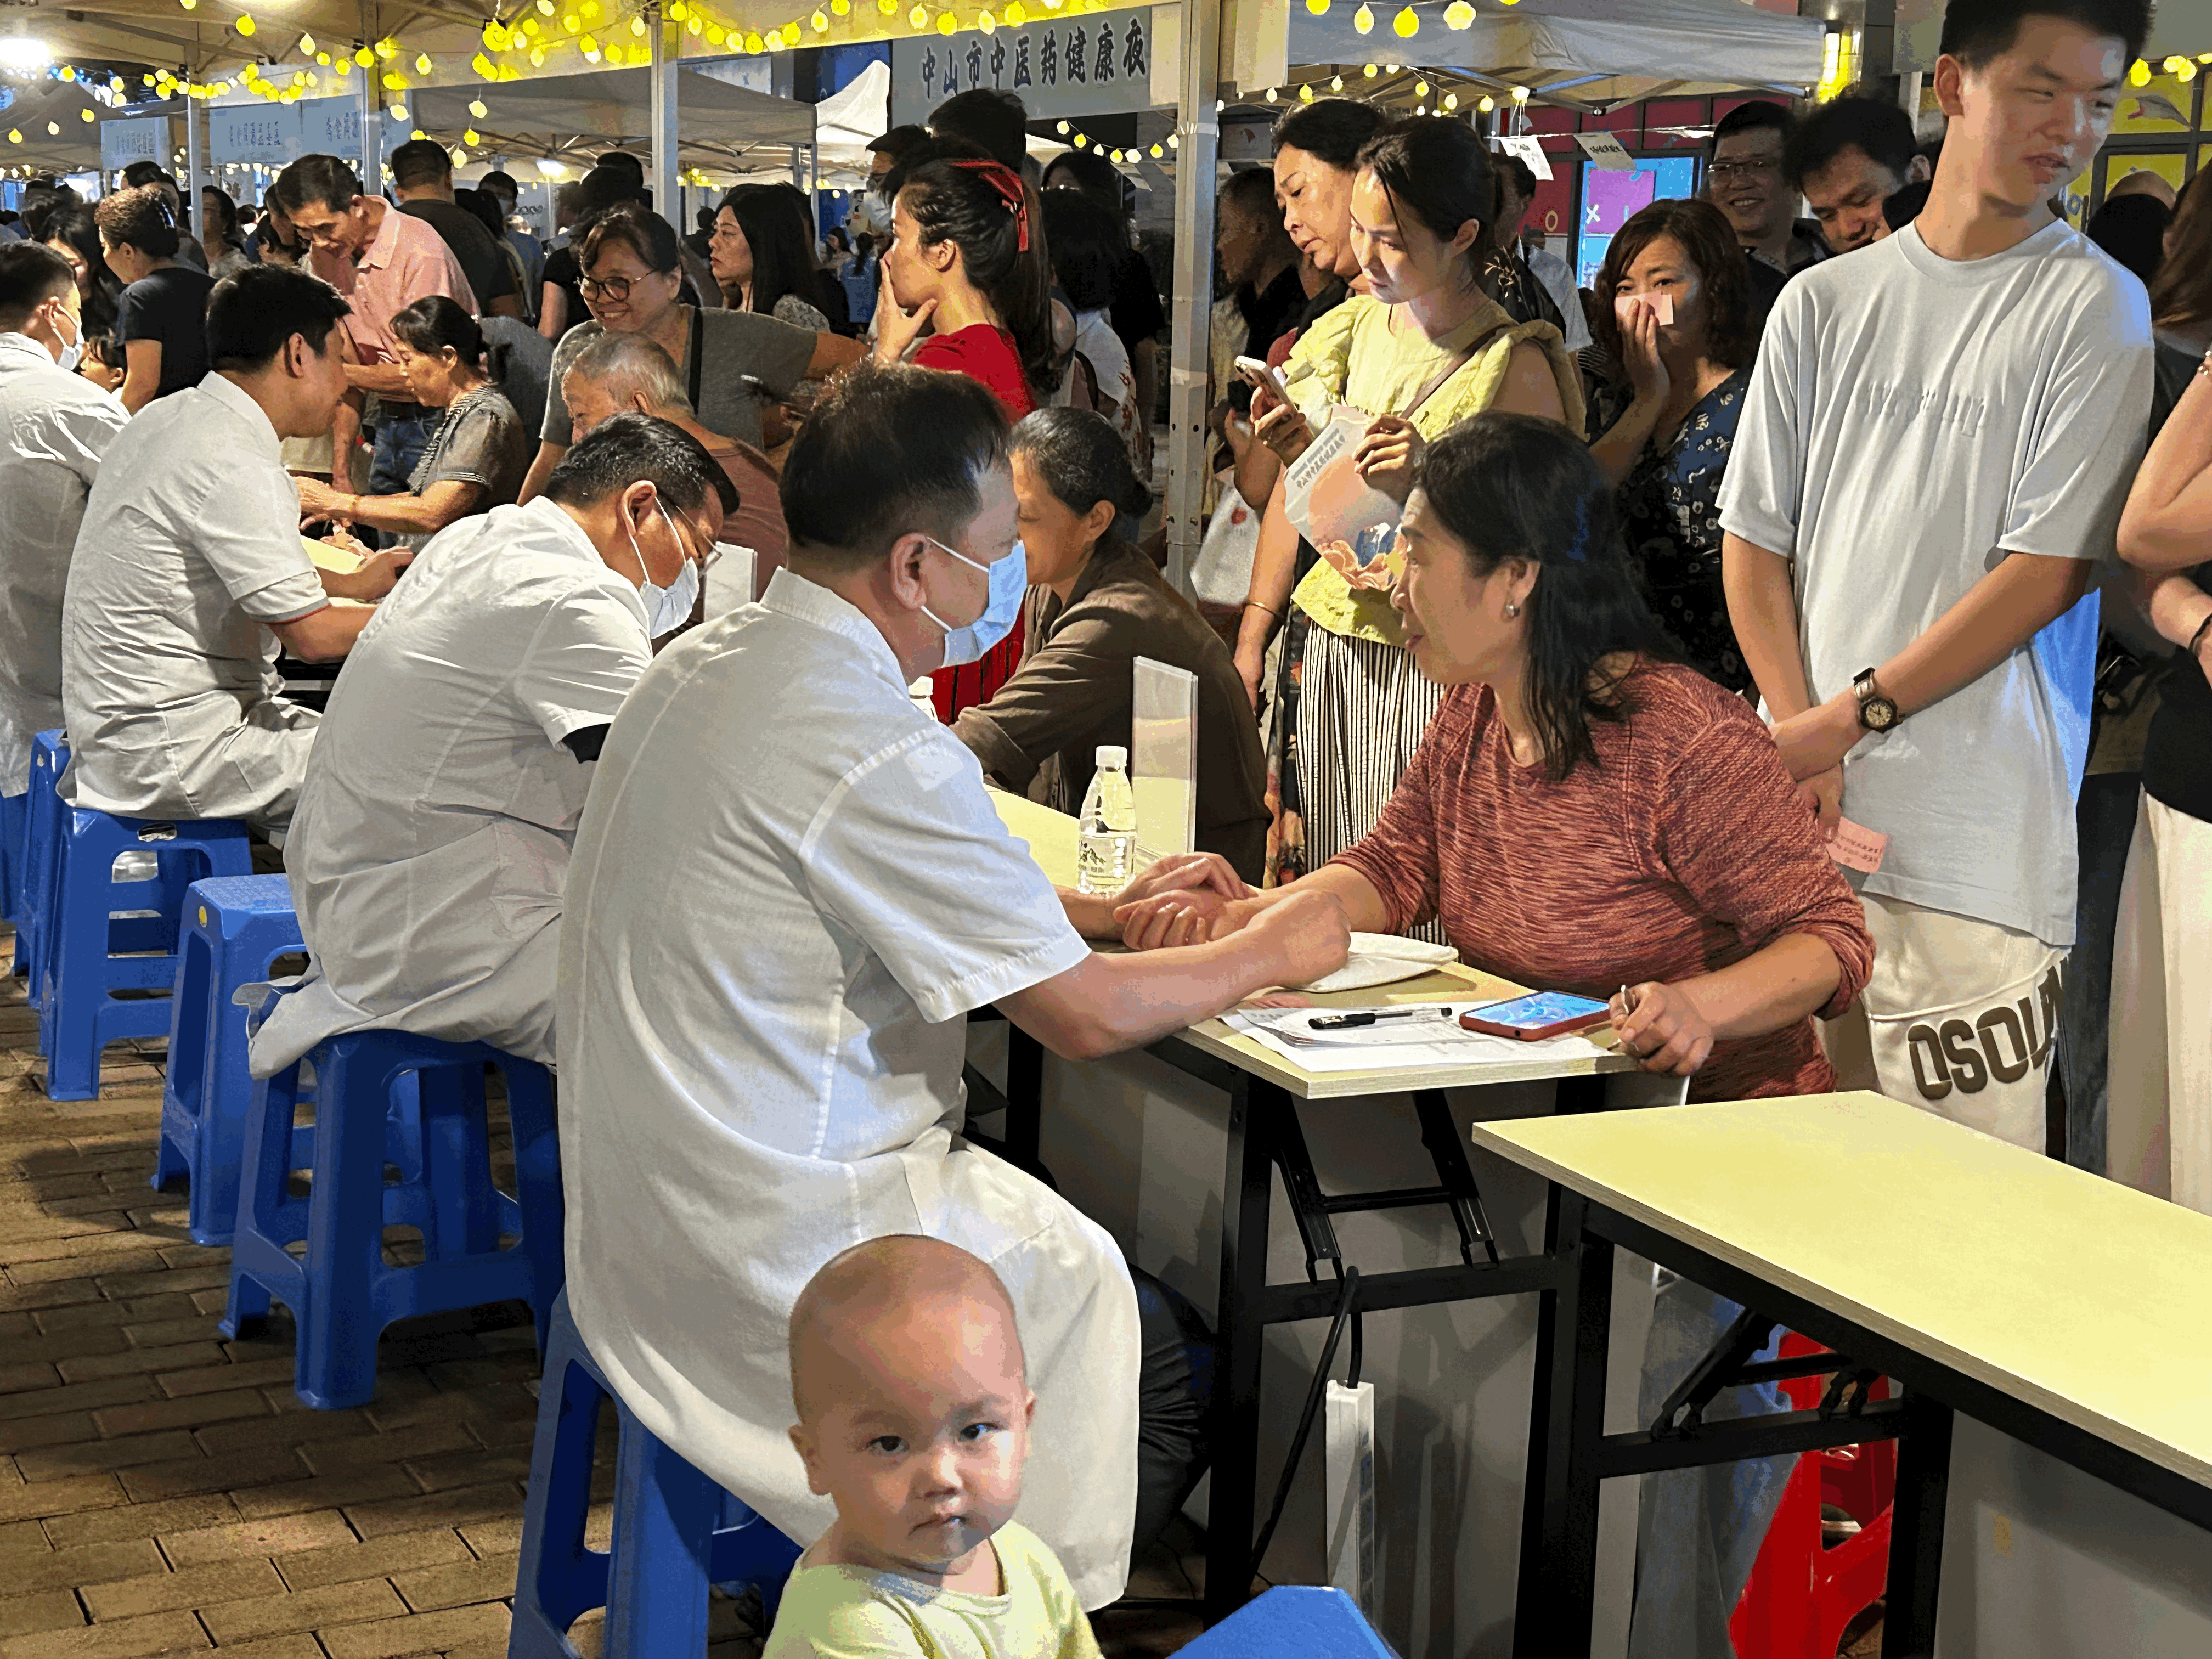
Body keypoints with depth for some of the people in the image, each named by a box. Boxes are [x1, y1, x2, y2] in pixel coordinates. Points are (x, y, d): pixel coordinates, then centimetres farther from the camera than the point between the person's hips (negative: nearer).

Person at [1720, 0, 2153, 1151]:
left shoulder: (2095, 308, 1)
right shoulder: (1823, 302, 13)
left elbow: (2048, 571, -6)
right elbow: (1755, 539, 11)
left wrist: (1854, 719, -9)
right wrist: (1797, 735, -3)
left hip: (1975, 830, -3)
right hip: (1795, 807, 4)